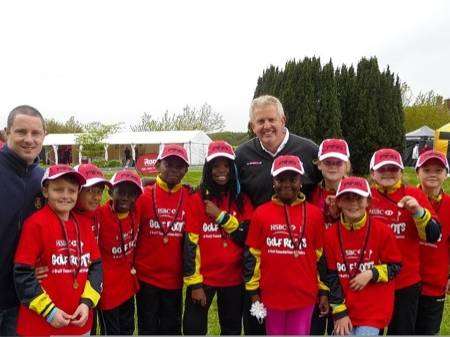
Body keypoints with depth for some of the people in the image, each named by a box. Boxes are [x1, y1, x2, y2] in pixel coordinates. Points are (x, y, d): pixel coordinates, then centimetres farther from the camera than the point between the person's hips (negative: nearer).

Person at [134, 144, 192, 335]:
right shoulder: (144, 196, -7)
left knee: (171, 328, 16)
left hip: (174, 278, 1)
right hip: (146, 277, -1)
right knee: (148, 328, 14)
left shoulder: (190, 198, -3)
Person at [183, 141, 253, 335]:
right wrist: (194, 283, -11)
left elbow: (248, 237, -8)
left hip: (234, 279, 2)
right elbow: (190, 244, -9)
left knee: (232, 329, 16)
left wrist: (220, 215, -16)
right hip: (203, 278, -2)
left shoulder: (242, 201, 2)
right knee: (194, 329, 5)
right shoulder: (197, 200, -6)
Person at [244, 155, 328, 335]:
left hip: (304, 295, 0)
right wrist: (253, 291, 3)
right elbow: (252, 254, 2)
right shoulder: (261, 213, -4)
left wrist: (324, 291, 6)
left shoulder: (314, 214, -3)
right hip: (271, 294, 1)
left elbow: (321, 256, 3)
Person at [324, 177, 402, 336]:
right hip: (345, 310, 2)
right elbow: (331, 277, -1)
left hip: (374, 310, -2)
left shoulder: (382, 231, -8)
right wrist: (340, 313, -4)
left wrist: (371, 274, -16)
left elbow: (395, 266, 1)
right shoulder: (330, 234, -4)